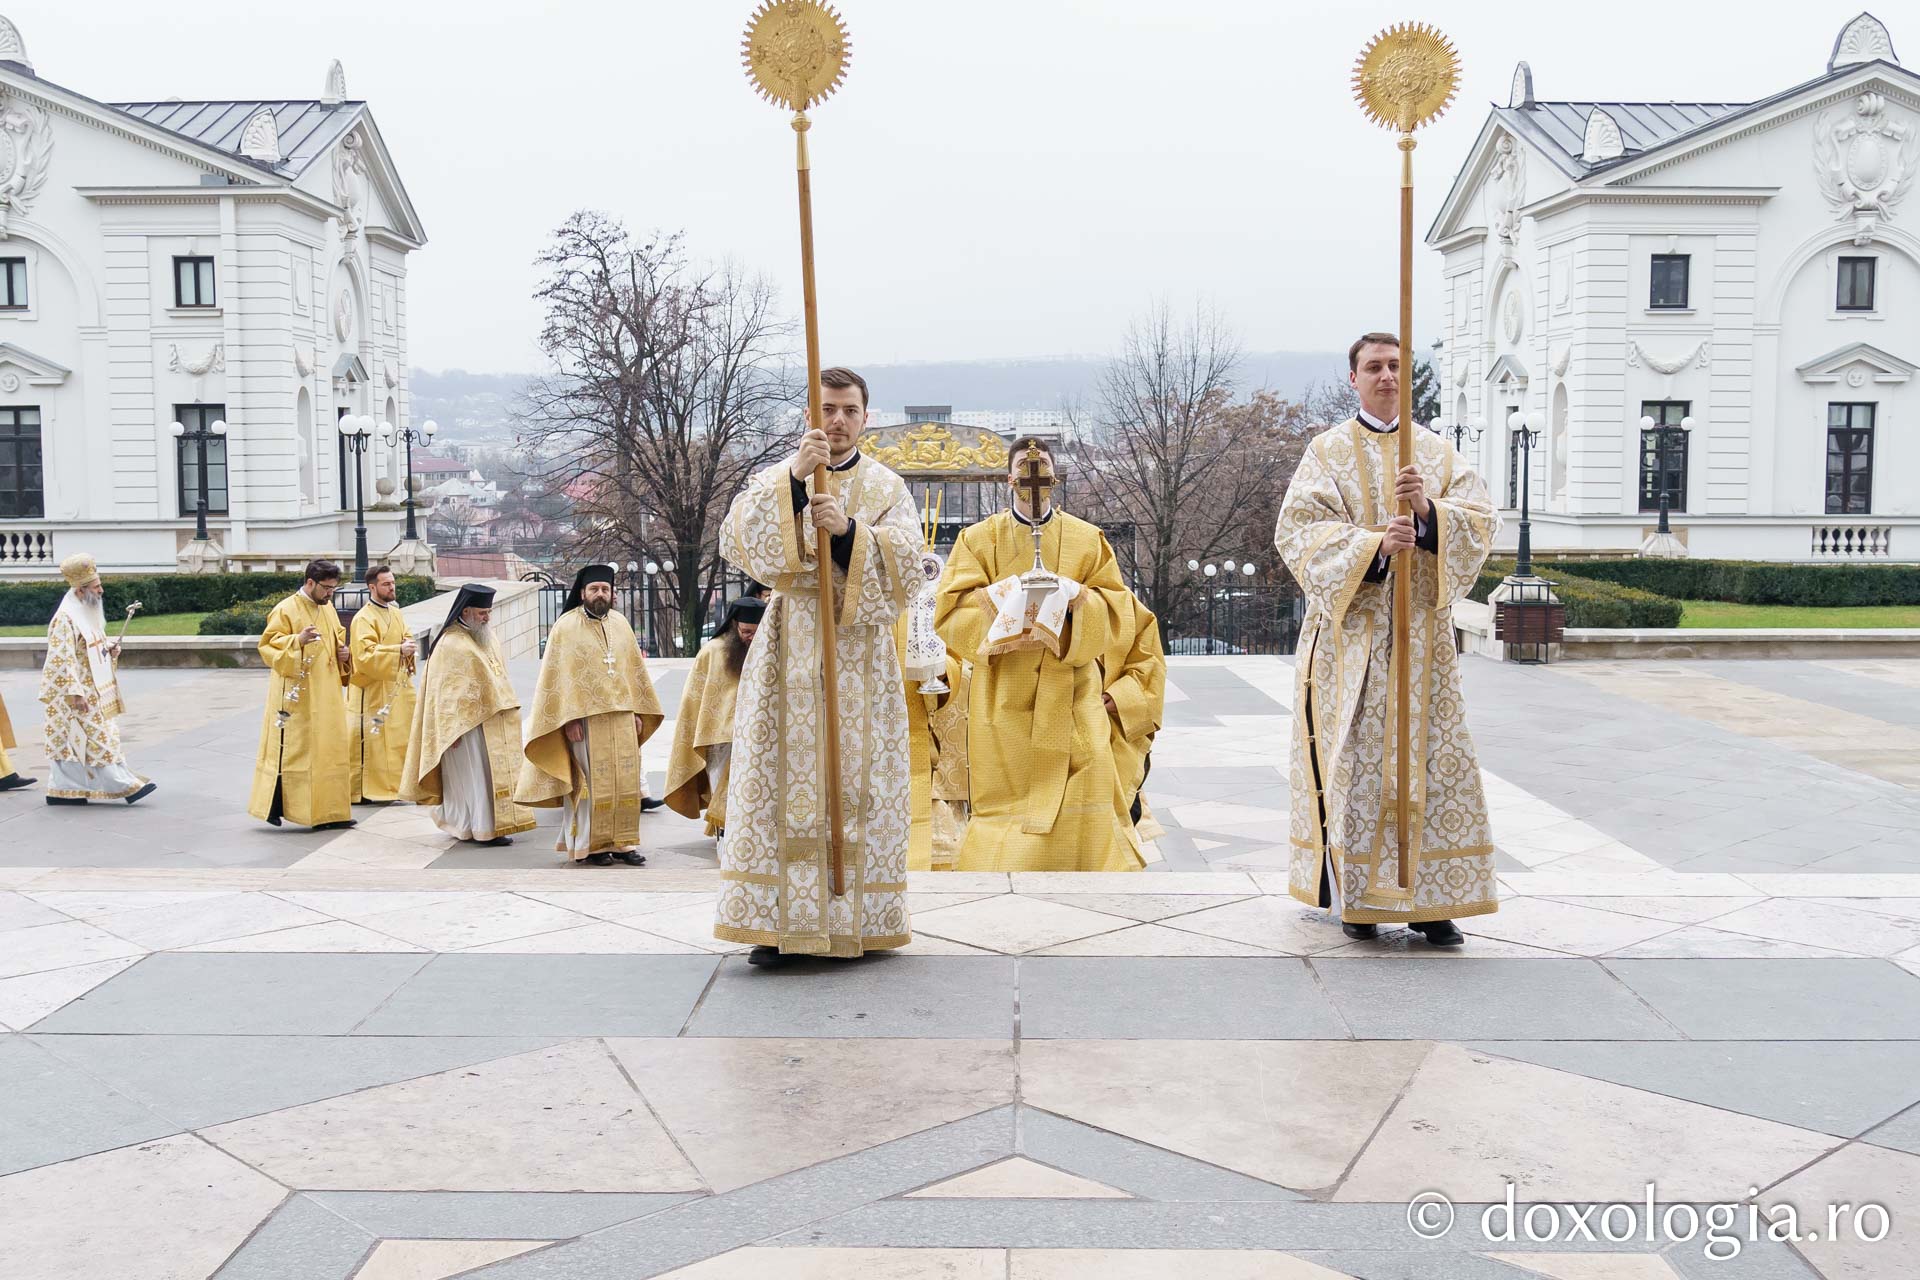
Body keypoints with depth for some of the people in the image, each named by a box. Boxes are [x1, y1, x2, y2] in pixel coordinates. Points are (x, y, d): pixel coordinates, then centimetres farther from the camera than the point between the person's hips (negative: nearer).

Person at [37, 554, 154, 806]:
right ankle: (124, 785, -4)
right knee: (97, 739, -5)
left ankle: (60, 790, 17)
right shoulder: (65, 618, -18)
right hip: (79, 694, -9)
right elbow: (62, 659, -21)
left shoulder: (88, 614, 10)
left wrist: (110, 648, 2)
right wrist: (75, 693, -24)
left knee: (72, 742, 12)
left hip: (94, 691, 9)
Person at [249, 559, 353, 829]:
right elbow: (268, 646, -14)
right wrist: (297, 640, -29)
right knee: (292, 749, -5)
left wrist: (342, 653, 4)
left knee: (328, 750, 7)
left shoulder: (328, 609, 12)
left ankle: (328, 811, 12)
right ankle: (274, 806, 4)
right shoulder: (286, 609, -10)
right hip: (297, 694, -7)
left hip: (326, 694, 7)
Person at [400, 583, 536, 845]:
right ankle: (484, 828, -2)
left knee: (493, 772, 11)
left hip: (491, 724, 9)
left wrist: (506, 712, 19)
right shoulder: (450, 645, -14)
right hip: (466, 724, -9)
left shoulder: (486, 638, 12)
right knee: (474, 775, -5)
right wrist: (452, 729, -20)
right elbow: (445, 691, -17)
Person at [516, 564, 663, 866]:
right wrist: (569, 719, -14)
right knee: (590, 783, 0)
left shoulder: (620, 624, 10)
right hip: (585, 718, -5)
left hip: (621, 717, 5)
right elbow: (559, 675, -8)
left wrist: (638, 712, 10)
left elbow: (635, 669, 14)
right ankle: (590, 845, 8)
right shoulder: (566, 626, -5)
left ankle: (622, 841, 13)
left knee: (625, 781, 5)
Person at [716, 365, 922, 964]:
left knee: (857, 777, 0)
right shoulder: (774, 479, 9)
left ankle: (858, 918, 8)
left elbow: (905, 565, -5)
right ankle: (777, 922, -3)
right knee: (785, 775, -6)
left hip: (861, 652, 1)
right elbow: (737, 540, -11)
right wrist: (794, 479, -23)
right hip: (791, 651, 0)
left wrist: (848, 530, -20)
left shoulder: (887, 488, 10)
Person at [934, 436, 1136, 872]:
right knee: (1005, 797, -3)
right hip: (1003, 695, 0)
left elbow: (1113, 609, 5)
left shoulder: (1088, 539, 10)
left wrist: (1074, 598, -14)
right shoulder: (979, 538, 7)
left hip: (1069, 691, 1)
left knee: (1078, 799, -7)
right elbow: (951, 612, -1)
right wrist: (1003, 599, -16)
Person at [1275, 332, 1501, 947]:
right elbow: (1299, 531, -10)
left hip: (1421, 629, 3)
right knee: (1355, 759, -4)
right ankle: (1357, 900, 6)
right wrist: (1374, 544, -24)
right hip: (1351, 631, -3)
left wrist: (1429, 511, -21)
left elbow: (1482, 521, -1)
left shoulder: (1439, 453, 12)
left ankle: (1429, 902, 6)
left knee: (1434, 757, -1)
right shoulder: (1328, 452, 4)